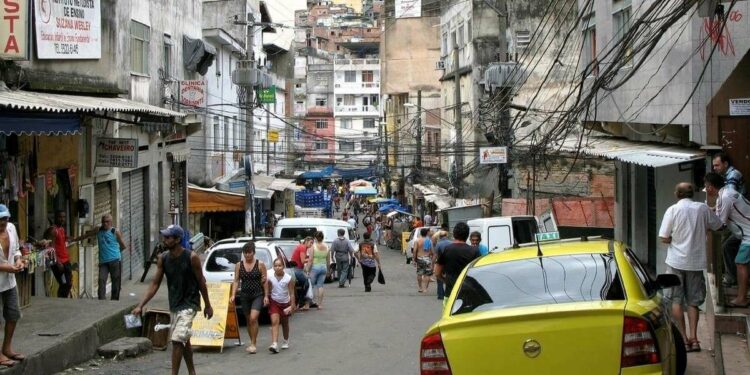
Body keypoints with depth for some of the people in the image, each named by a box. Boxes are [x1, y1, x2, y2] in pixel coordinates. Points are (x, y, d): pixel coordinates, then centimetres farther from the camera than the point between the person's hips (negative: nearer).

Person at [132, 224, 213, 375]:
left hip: (189, 304, -6)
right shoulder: (163, 259, -2)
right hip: (174, 305, 6)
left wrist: (208, 305, 0)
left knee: (177, 340, -16)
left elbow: (201, 281, -7)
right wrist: (140, 306, -8)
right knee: (184, 341, 18)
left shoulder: (191, 257, -16)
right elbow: (155, 284, -1)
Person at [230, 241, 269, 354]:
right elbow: (236, 281, 5)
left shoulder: (260, 264, -3)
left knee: (253, 318, -17)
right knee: (248, 320, 10)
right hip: (244, 295, 4)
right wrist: (233, 295, -6)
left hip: (258, 295, -4)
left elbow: (265, 281, -1)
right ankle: (253, 343, 23)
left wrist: (266, 296, -5)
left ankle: (253, 344, -12)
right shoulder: (239, 265, 4)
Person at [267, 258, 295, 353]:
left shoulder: (288, 278, -16)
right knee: (274, 322, -17)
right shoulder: (270, 277, -12)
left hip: (285, 303, 0)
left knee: (285, 323, 17)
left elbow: (291, 293, -13)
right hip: (274, 302, 0)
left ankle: (286, 341, 39)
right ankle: (274, 344, -25)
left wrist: (292, 306, -16)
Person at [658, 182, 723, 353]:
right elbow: (717, 225, 12)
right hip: (696, 262, 2)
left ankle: (683, 338, 2)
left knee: (676, 301, 6)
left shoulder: (673, 210, -9)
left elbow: (664, 238, -11)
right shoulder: (702, 208, -2)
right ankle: (693, 337, 5)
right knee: (693, 302, 11)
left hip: (676, 261, -2)